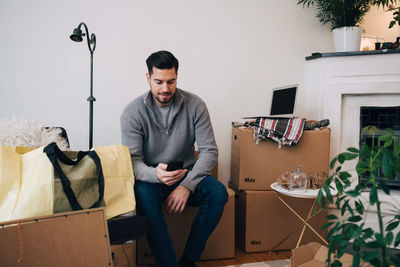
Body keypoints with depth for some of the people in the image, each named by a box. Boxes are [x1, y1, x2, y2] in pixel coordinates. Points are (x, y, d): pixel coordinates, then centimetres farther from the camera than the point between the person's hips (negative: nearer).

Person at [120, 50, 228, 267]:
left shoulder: (195, 105, -6)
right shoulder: (133, 112, -9)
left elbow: (209, 151, -8)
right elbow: (132, 161, -12)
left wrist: (187, 185, -21)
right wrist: (155, 174, -36)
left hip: (186, 174, 2)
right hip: (150, 178, -1)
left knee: (218, 192, -26)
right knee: (144, 196, -35)